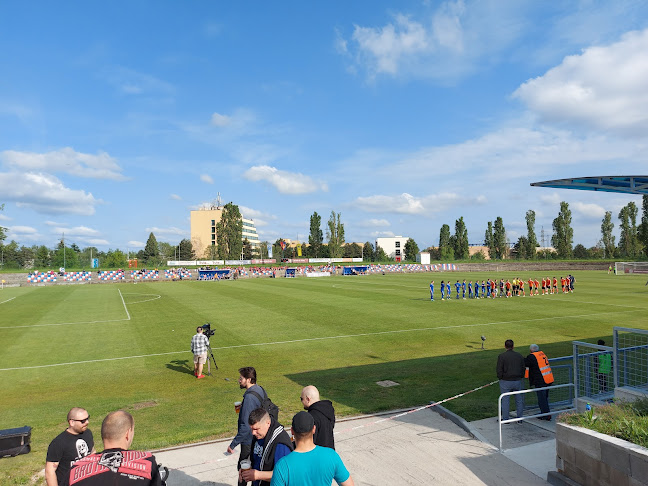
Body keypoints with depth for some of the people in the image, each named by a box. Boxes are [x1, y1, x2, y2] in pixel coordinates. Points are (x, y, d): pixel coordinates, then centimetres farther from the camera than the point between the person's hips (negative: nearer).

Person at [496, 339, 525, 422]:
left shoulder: (501, 356, -11)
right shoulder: (520, 356, 3)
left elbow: (499, 370, -11)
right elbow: (523, 369, 8)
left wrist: (500, 378, 3)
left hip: (506, 382, -4)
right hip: (518, 381, 4)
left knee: (505, 400, 6)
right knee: (519, 400, 14)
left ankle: (505, 419, 12)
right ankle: (520, 418, 22)